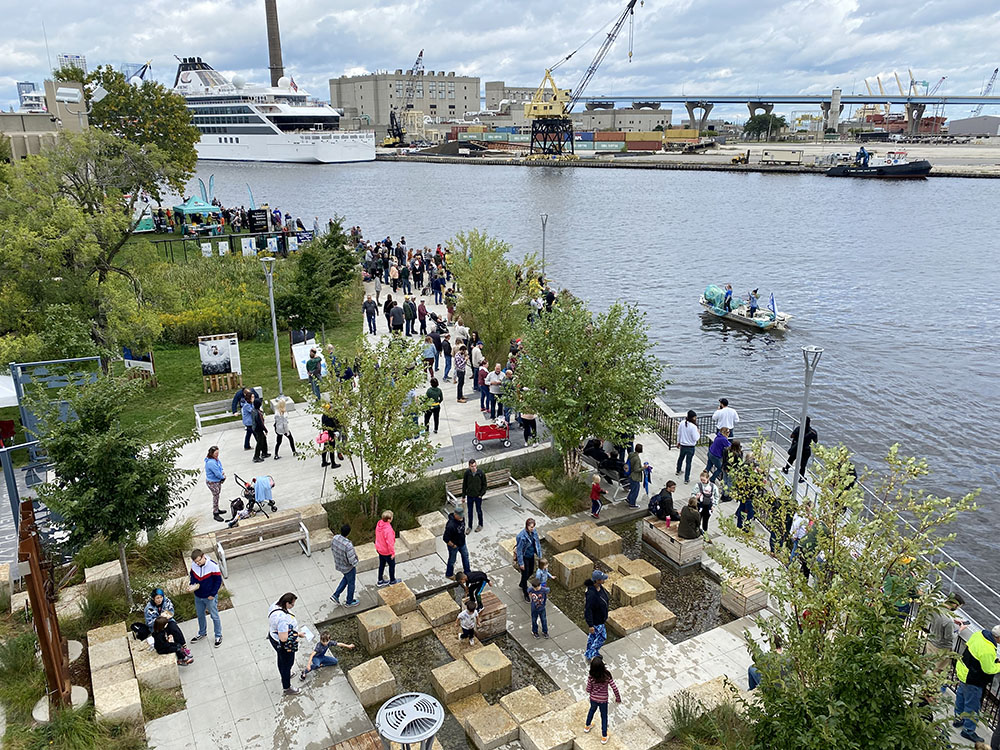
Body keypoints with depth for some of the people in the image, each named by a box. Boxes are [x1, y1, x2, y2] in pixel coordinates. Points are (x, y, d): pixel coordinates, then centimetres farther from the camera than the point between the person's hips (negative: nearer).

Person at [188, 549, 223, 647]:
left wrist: (212, 594, -15)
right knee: (200, 615, 24)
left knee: (214, 616, 10)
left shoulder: (213, 566, -26)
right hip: (198, 596, 5)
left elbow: (218, 581, -17)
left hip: (210, 597, -5)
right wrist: (192, 585, -11)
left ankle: (218, 636, 27)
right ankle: (202, 633, 47)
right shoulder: (193, 565, -12)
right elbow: (191, 575, 8)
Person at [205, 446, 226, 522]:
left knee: (217, 495, 23)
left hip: (217, 481, 9)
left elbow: (220, 466, 15)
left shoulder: (216, 459, -2)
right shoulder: (211, 462, -32)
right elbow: (217, 474, -29)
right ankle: (215, 514, 15)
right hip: (212, 482, -9)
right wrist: (223, 477, -10)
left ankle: (217, 510, 42)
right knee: (216, 496, 2)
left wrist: (222, 472, -5)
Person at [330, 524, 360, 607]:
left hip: (338, 564, 7)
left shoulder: (335, 538, -18)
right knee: (351, 583, 21)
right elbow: (352, 560, -33)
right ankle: (350, 601, 42)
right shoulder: (348, 545, -40)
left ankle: (335, 596, 35)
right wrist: (356, 565, -11)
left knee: (346, 578, 34)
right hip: (348, 567, -7)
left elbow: (332, 549, 1)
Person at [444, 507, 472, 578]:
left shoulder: (462, 518, -16)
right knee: (452, 560, 17)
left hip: (462, 543, 7)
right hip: (454, 545, -7)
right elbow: (446, 539, -33)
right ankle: (449, 574, 44)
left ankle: (467, 571, 49)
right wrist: (453, 545, -20)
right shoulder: (451, 525, -40)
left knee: (465, 556, 25)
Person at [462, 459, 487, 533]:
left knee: (479, 511, 16)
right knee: (470, 512, 14)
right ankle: (470, 526, 31)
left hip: (478, 496, -1)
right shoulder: (467, 473, -15)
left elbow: (484, 484, -5)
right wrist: (463, 496, 1)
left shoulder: (480, 473, -17)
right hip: (469, 496, 1)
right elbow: (464, 485, -3)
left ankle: (480, 525, 36)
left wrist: (481, 494, -10)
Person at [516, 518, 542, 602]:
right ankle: (525, 593, 29)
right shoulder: (522, 536, -32)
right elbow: (519, 550, -24)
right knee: (525, 574, 8)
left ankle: (521, 584, 53)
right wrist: (521, 563, -18)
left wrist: (539, 555, 10)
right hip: (524, 557, -7)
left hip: (531, 556, 7)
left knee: (531, 572, 24)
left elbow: (537, 543, 5)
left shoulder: (534, 532, -11)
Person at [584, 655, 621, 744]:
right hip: (603, 700, -1)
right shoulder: (607, 675, -27)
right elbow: (614, 688, -21)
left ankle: (587, 726, 55)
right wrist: (618, 698, -3)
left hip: (593, 699, 1)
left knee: (592, 710, 33)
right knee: (604, 717, 23)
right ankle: (604, 737, 34)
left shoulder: (591, 677, -26)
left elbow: (588, 689, -12)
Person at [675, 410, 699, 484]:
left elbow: (678, 434, 3)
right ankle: (686, 479, 12)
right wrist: (698, 433, -4)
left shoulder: (682, 423, -9)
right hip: (690, 447, -5)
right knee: (688, 462, 6)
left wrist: (678, 442, 17)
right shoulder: (693, 427, -27)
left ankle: (678, 471, 54)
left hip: (682, 445, 5)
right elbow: (695, 438, -22)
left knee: (681, 458, 30)